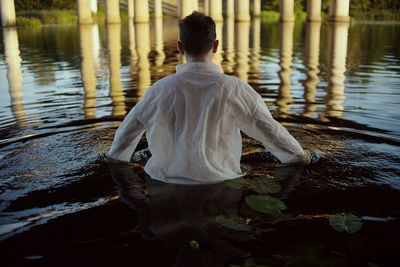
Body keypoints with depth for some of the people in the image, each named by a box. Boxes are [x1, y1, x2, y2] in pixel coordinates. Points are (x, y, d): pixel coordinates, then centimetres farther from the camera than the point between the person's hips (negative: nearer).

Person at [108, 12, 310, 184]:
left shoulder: (161, 90, -2)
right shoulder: (234, 89, -8)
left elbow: (126, 133, 13)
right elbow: (271, 132, 2)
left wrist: (114, 160, 32)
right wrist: (299, 156, 20)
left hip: (167, 177, 2)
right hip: (219, 180, -1)